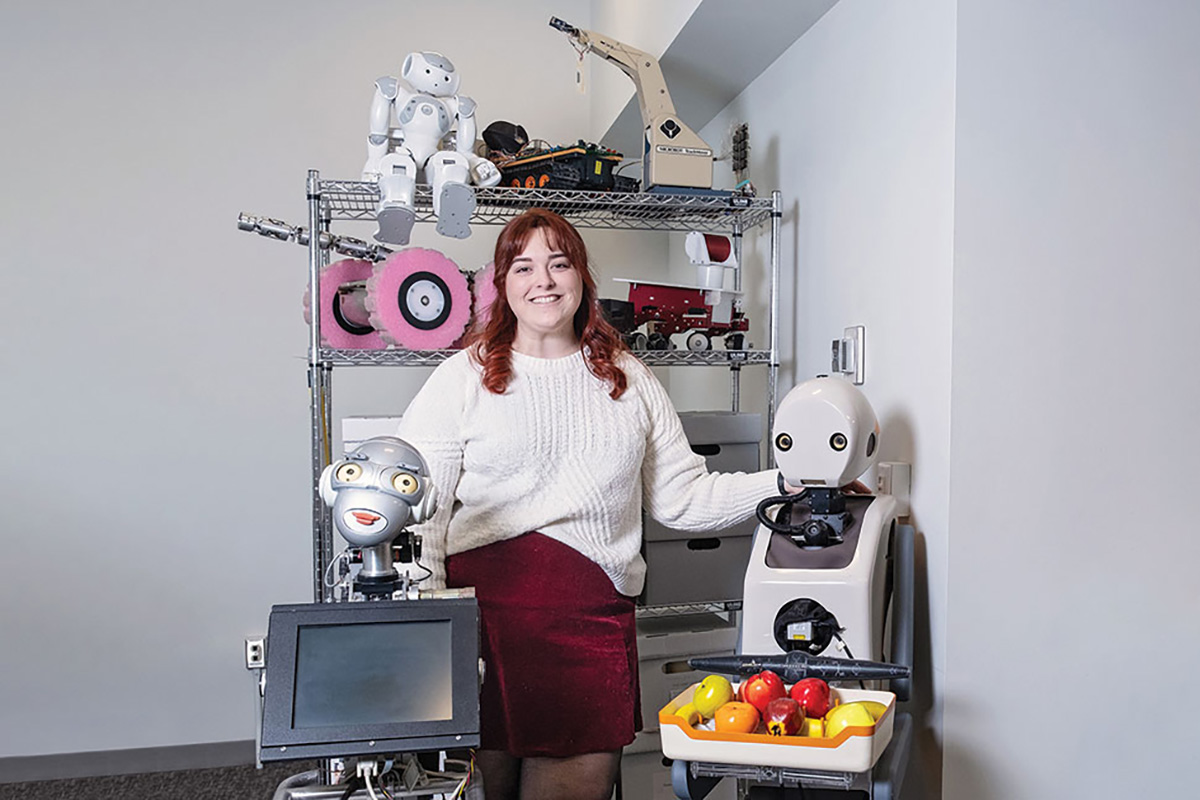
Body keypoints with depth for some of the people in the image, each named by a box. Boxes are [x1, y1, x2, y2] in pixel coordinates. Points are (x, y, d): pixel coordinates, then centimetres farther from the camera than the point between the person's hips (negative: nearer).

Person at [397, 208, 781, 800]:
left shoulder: (629, 381, 14)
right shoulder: (463, 378, 5)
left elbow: (683, 497, 14)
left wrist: (781, 484, 3)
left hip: (594, 611, 2)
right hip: (486, 602, -2)